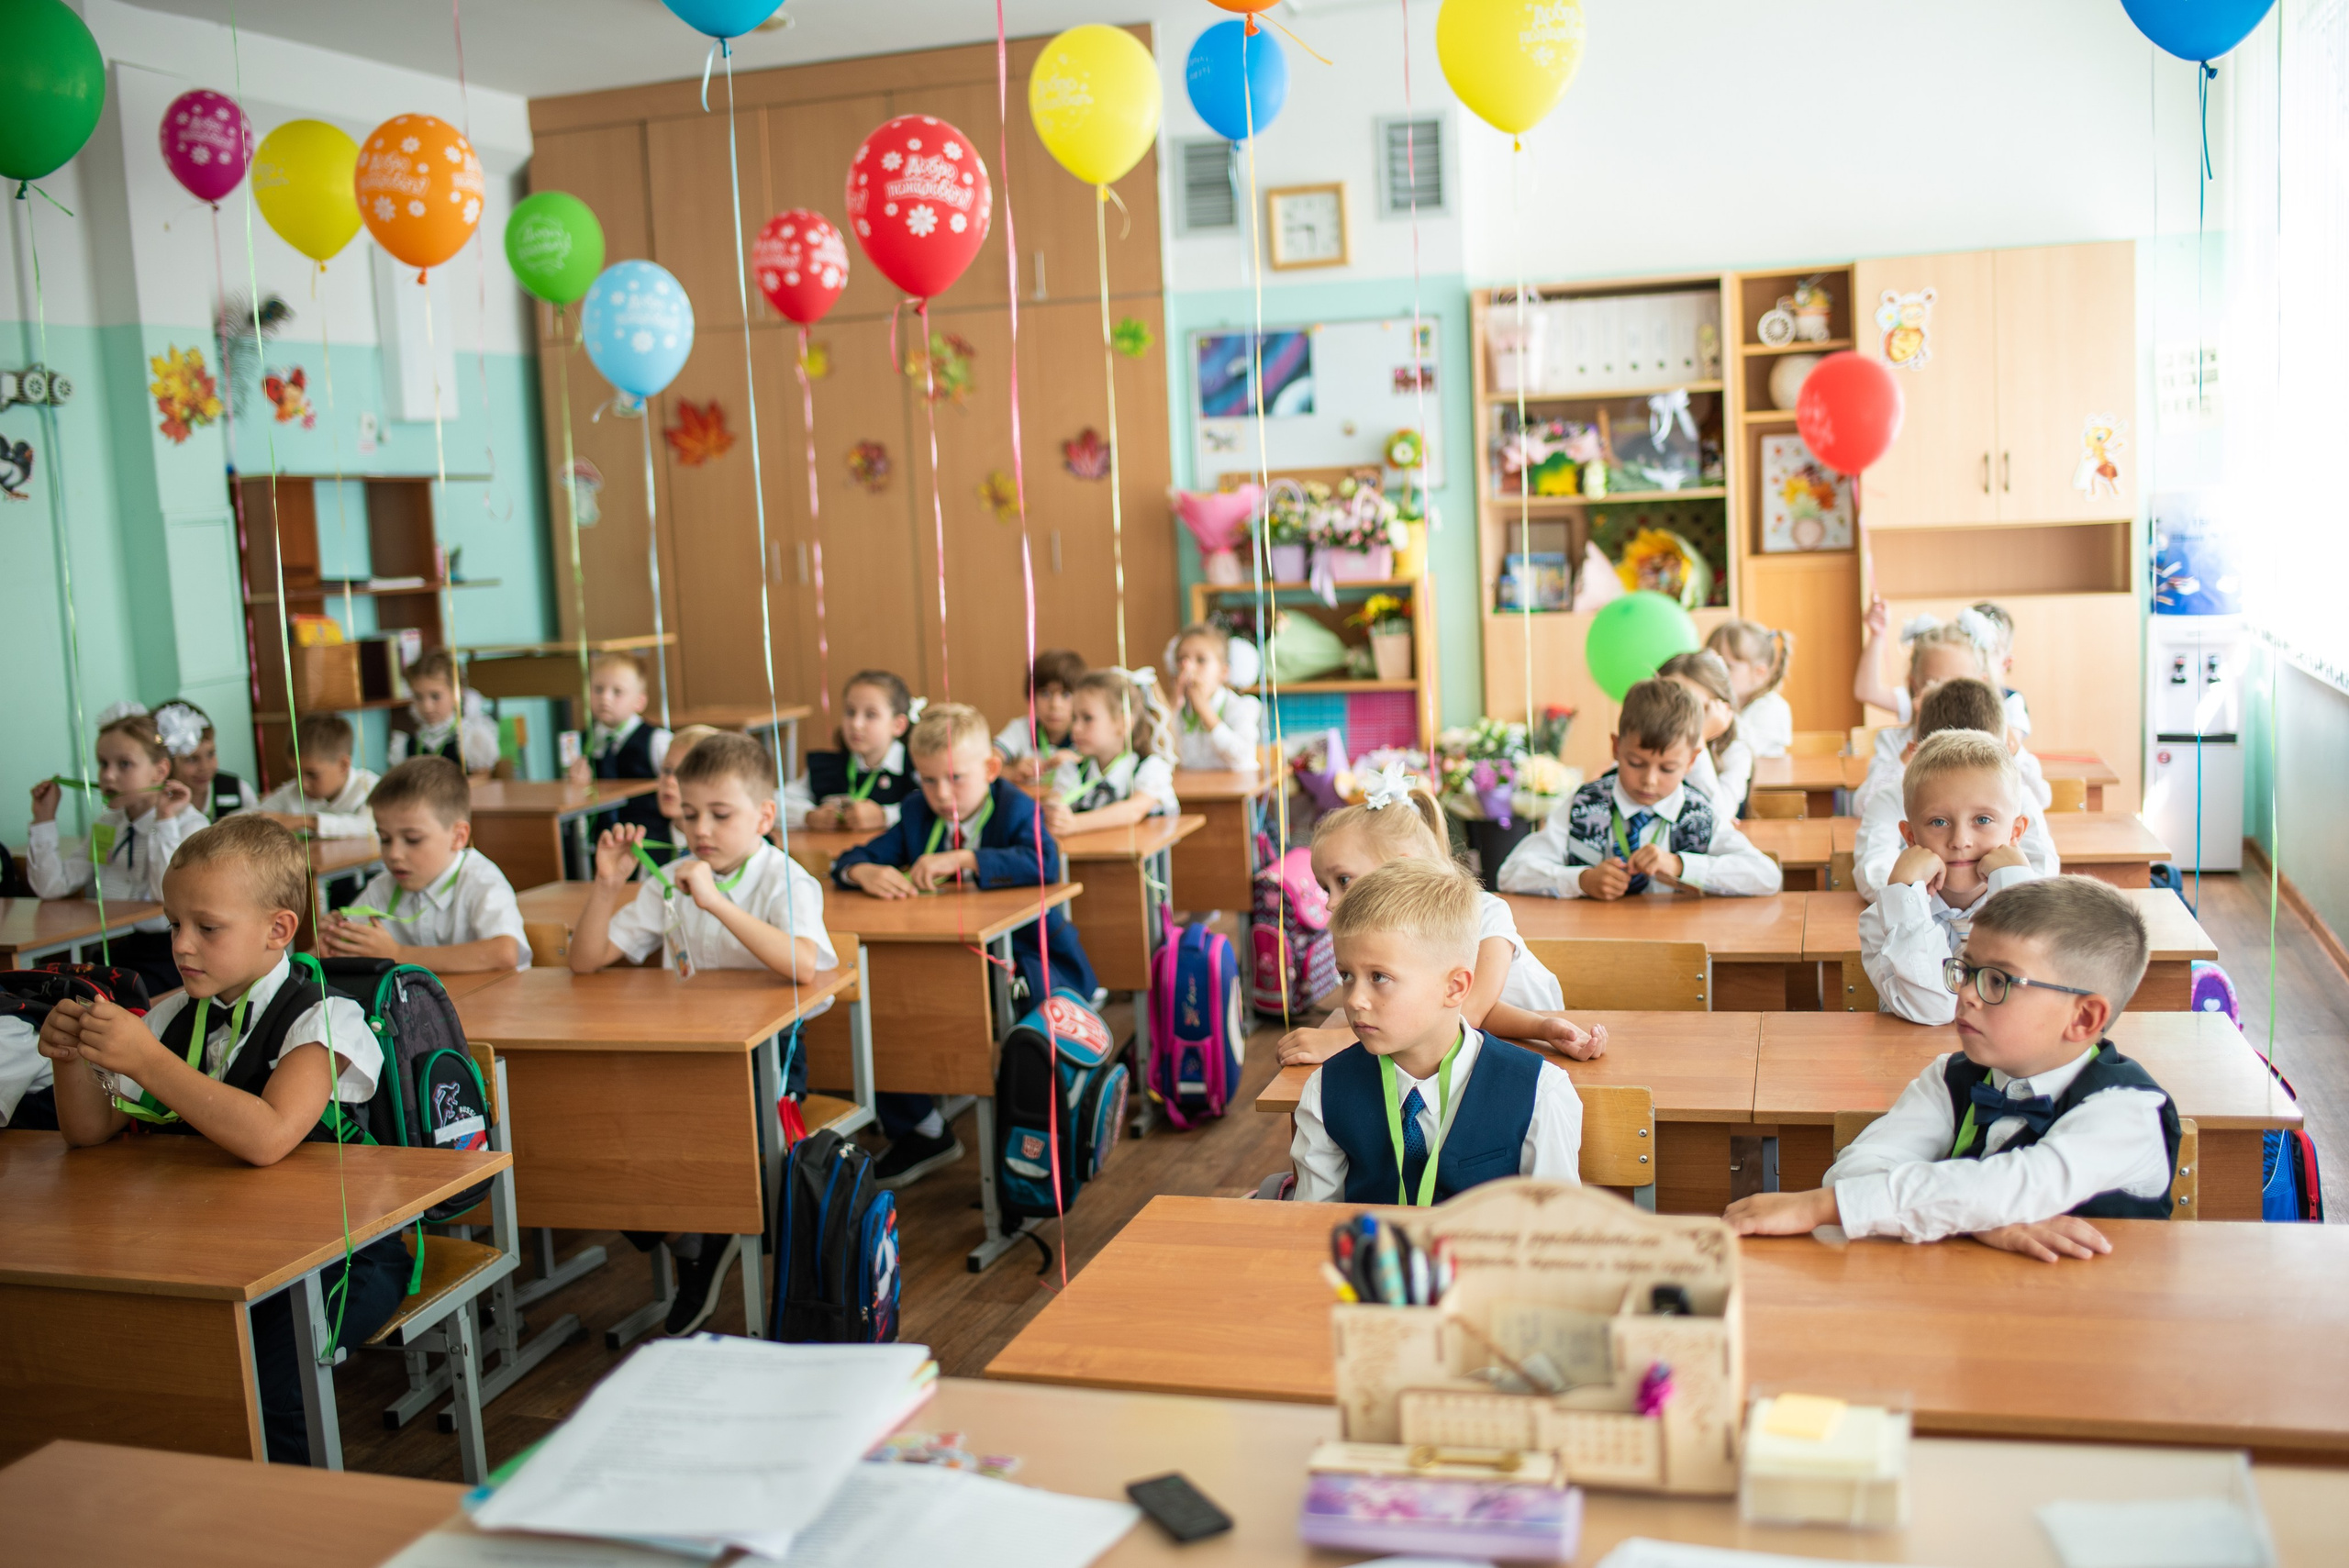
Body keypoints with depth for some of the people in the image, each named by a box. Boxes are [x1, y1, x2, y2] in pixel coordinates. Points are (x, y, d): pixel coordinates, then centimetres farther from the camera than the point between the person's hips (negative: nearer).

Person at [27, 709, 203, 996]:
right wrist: (44, 818, 7)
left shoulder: (188, 823, -6)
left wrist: (164, 820, -21)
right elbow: (52, 886, 9)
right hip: (109, 952, 6)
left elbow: (169, 894, -21)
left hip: (164, 954, -6)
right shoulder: (106, 824, 14)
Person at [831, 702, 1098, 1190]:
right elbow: (850, 861, 7)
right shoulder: (917, 813, 8)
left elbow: (1044, 863, -29)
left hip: (1019, 949, -5)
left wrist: (961, 860, -34)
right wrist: (865, 873, -19)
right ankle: (920, 1133, 11)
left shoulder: (1014, 808, -7)